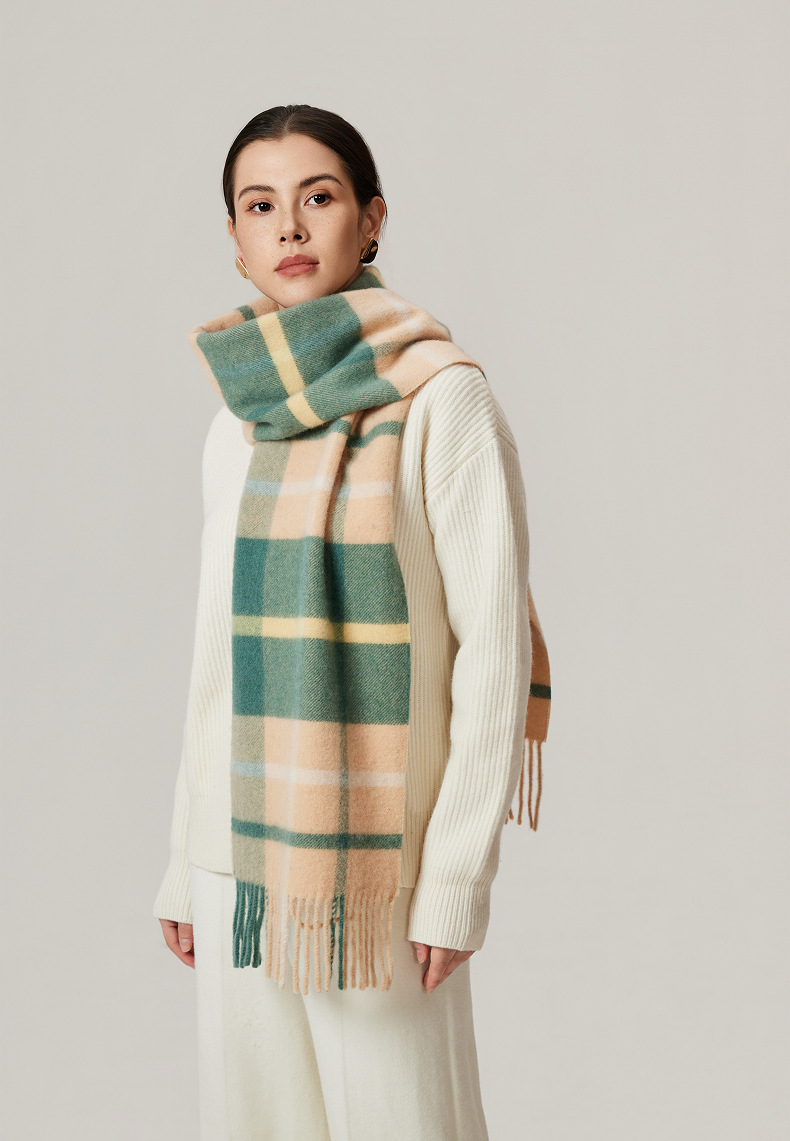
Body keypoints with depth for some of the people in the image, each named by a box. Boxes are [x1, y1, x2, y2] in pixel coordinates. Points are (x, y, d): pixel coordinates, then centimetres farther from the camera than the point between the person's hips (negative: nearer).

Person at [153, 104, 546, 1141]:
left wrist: (458, 875, -12)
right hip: (240, 859, 6)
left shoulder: (441, 400, -7)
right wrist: (185, 860, 13)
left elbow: (492, 648, -9)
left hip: (380, 855, -5)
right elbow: (219, 656, 14)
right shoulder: (239, 418, 10)